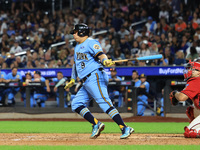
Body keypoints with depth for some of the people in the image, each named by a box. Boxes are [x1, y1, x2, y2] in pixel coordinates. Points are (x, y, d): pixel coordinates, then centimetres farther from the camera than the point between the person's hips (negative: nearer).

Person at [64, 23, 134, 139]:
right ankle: (96, 124, -3)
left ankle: (125, 128, -26)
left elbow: (101, 55, -18)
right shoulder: (78, 47, 25)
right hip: (86, 82, 10)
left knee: (104, 102, -20)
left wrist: (105, 61, -39)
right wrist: (73, 79, 35)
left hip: (95, 77, -10)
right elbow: (76, 63, 36)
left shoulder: (91, 43, -4)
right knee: (76, 104, 5)